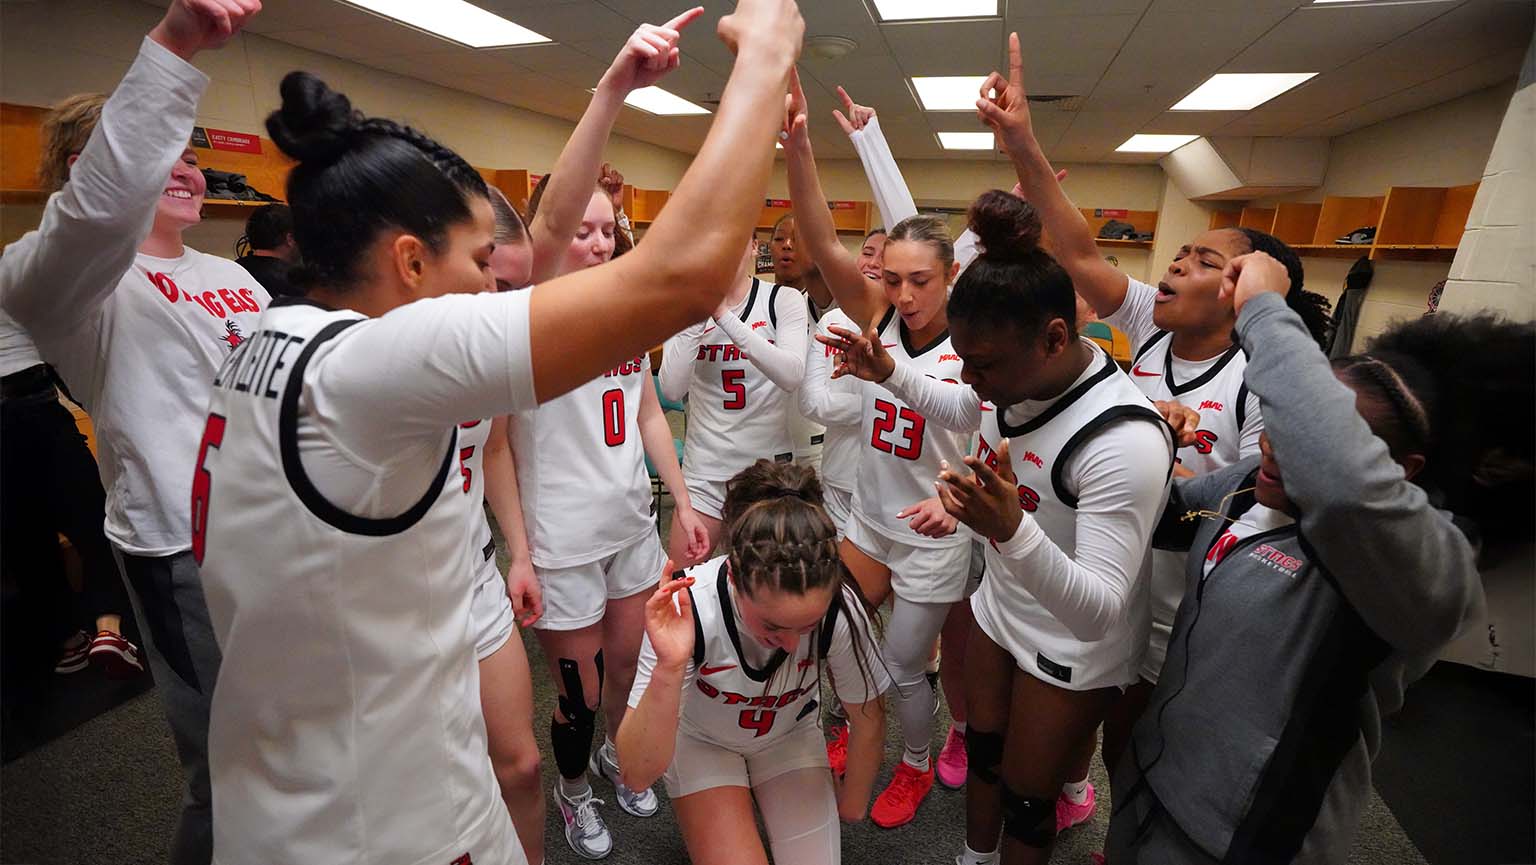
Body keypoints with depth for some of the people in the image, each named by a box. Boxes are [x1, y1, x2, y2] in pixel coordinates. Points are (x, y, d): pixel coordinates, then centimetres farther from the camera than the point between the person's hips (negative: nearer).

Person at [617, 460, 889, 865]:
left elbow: (868, 720, -11)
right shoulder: (690, 607, -37)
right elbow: (639, 773, -34)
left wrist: (851, 803, 4)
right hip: (702, 741, -1)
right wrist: (669, 669, -50)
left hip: (790, 738, 2)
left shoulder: (840, 610, -32)